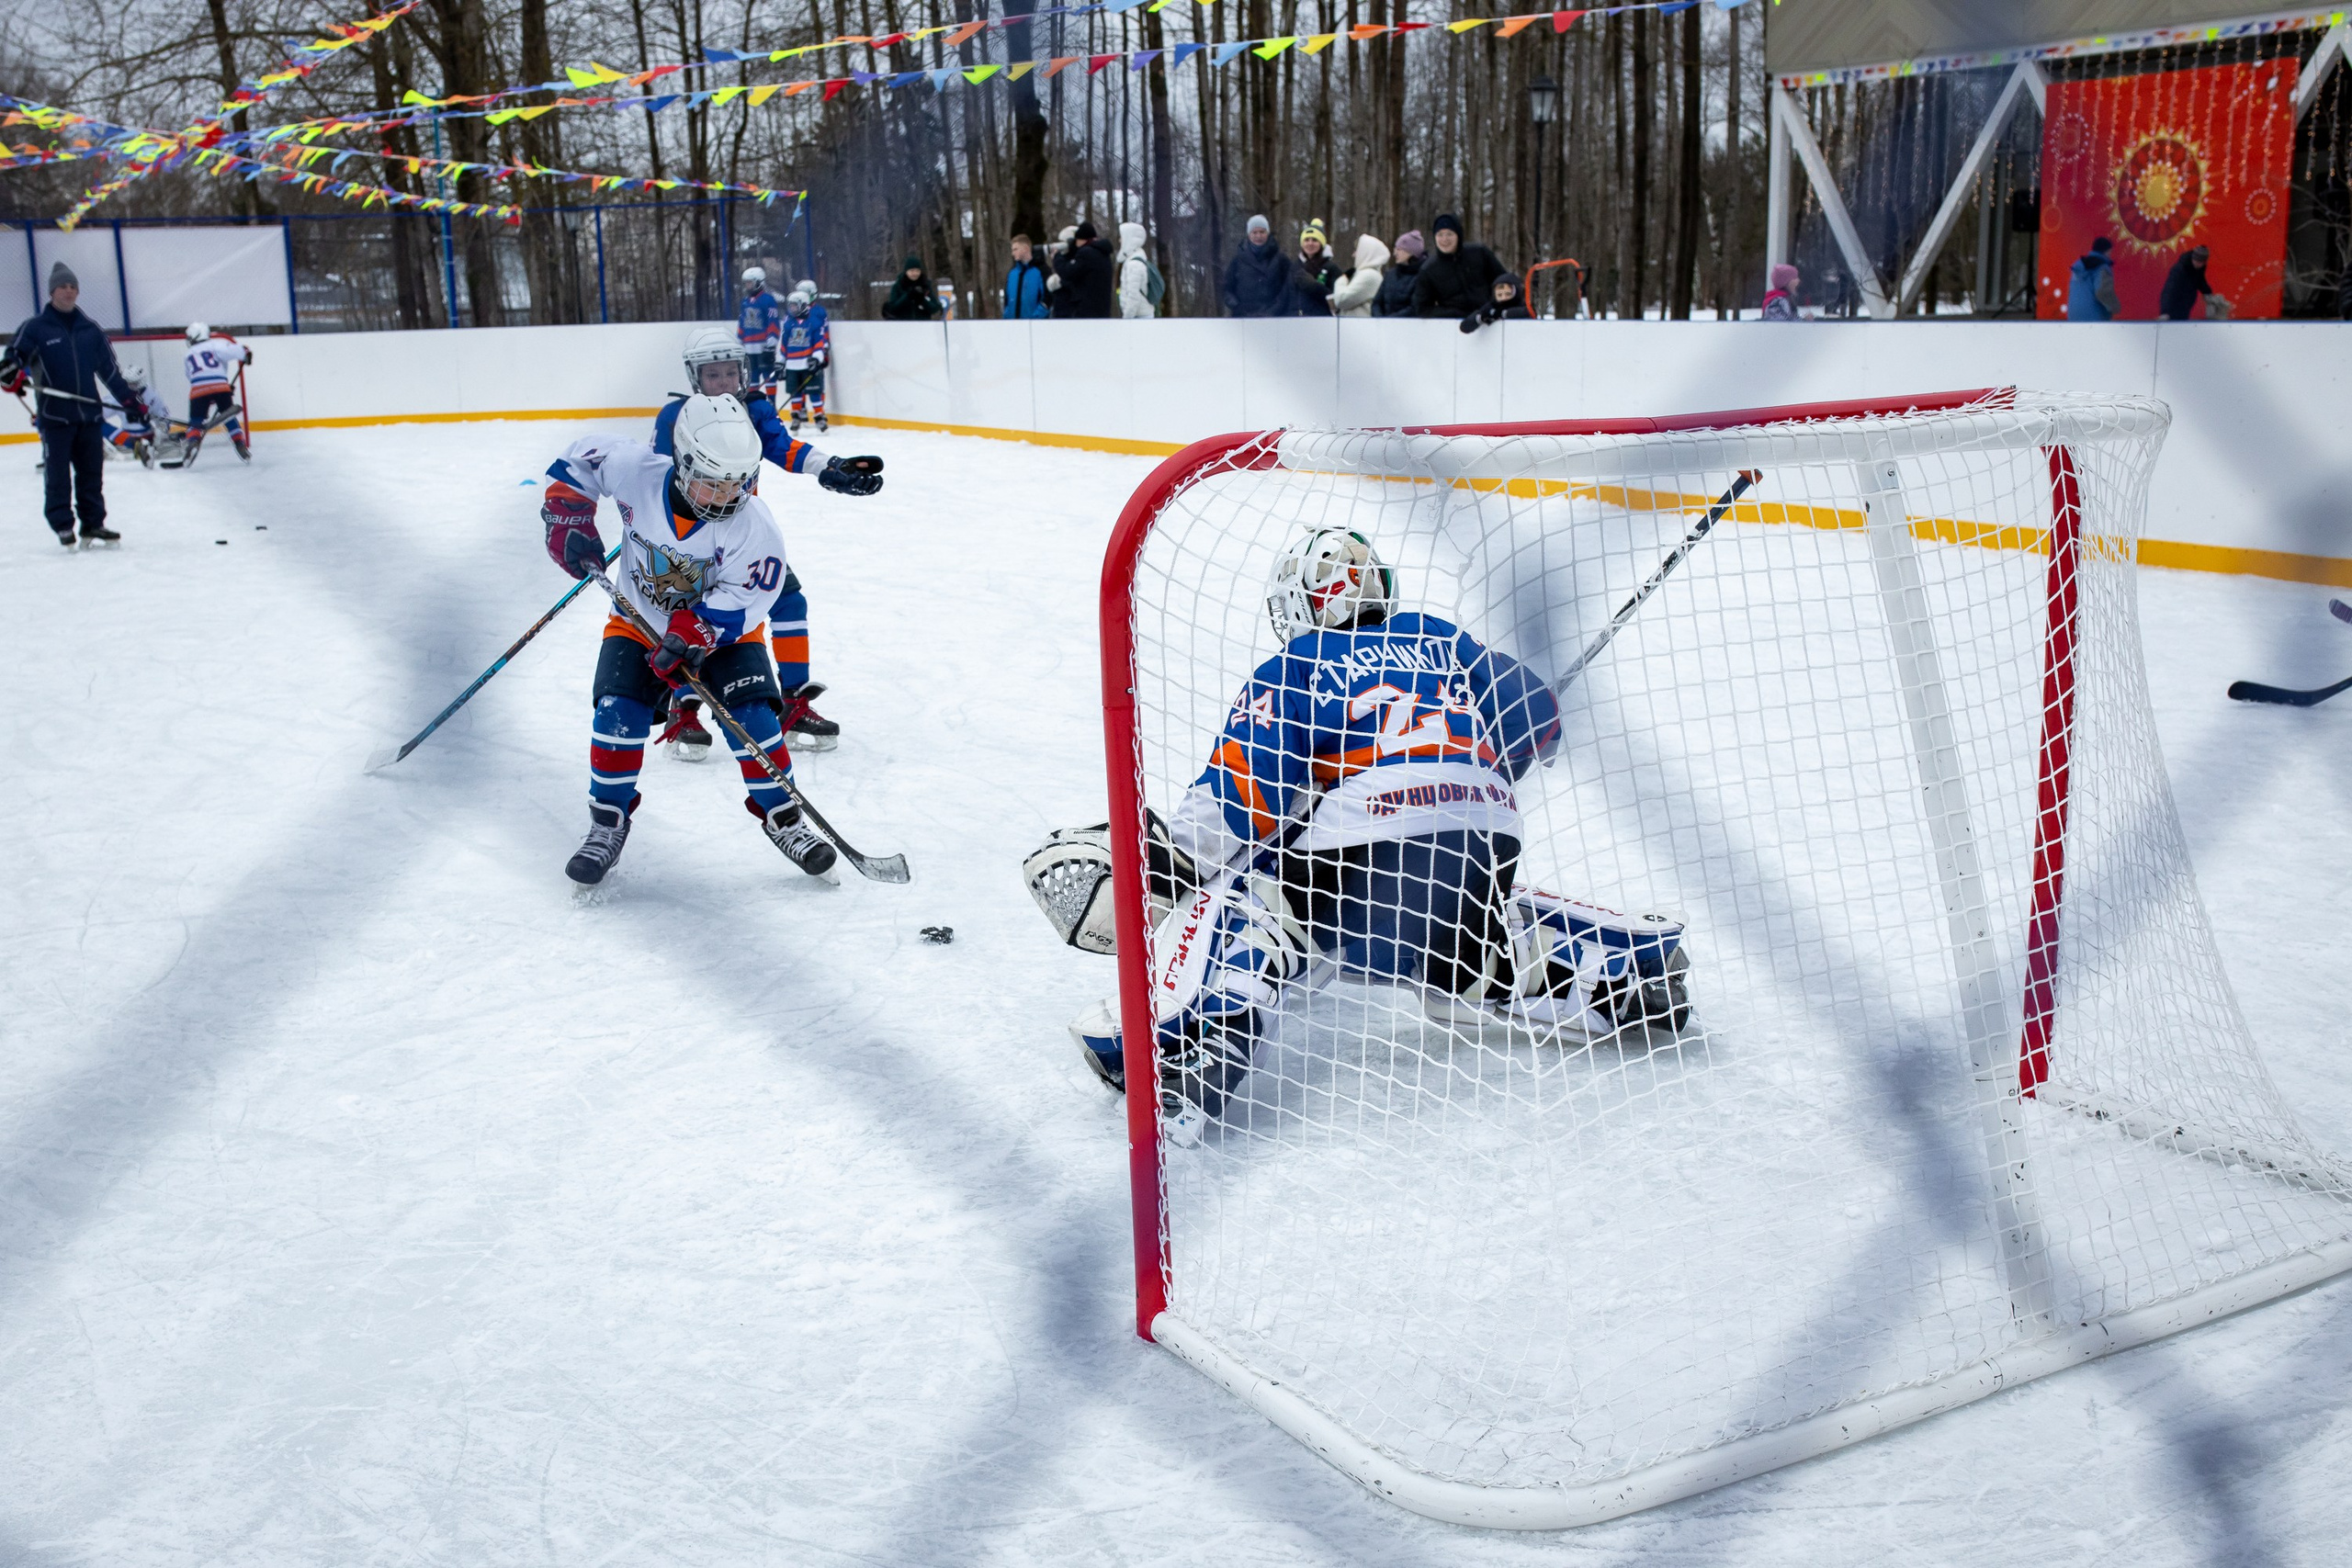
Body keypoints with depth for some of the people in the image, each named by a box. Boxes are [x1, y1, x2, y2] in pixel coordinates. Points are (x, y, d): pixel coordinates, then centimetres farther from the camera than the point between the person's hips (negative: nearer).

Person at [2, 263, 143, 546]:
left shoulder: (91, 329, 13)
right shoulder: (34, 328, 1)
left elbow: (109, 369, 16)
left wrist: (130, 400, 12)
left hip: (90, 414, 4)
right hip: (54, 416, -4)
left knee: (92, 472, 8)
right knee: (57, 475, -1)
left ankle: (93, 523, 17)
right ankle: (62, 526, 6)